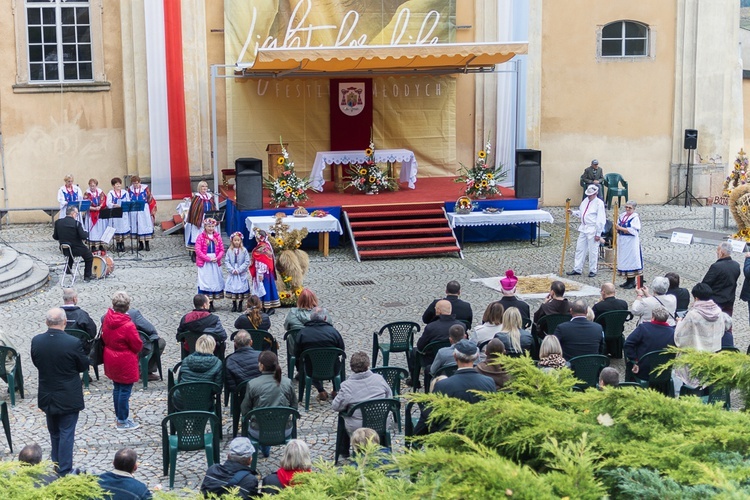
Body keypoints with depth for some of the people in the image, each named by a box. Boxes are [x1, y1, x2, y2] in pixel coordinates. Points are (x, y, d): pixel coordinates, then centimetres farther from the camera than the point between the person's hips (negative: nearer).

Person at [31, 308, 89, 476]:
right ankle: (64, 471, 10)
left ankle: (56, 464, 37)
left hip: (47, 396, 4)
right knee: (66, 434, 5)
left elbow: (36, 363, 5)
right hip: (68, 397, -4)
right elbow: (84, 366, -9)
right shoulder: (73, 342, -22)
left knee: (54, 433, 22)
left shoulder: (36, 341, -11)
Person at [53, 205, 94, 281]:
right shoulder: (76, 223, -20)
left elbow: (55, 237, 1)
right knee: (89, 256, 21)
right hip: (76, 250, -5)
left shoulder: (58, 222, -6)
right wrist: (86, 233, -1)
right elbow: (83, 237, -22)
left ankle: (69, 268, 46)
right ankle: (87, 276, 21)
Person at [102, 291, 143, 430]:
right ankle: (122, 421, 10)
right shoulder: (128, 326, -26)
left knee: (117, 388, 19)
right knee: (125, 390, 2)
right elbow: (138, 345, -17)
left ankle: (120, 415, 31)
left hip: (110, 360, 8)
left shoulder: (106, 319, -6)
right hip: (125, 363, -7)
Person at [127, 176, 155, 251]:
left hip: (144, 210, -2)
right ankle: (140, 244, 13)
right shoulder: (130, 189, 3)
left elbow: (149, 200, 1)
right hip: (134, 211, 2)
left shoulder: (145, 188, -4)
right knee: (137, 227, 5)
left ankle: (147, 244, 4)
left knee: (145, 226, -1)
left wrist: (149, 197, -15)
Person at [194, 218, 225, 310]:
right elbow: (198, 250, -11)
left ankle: (211, 302, 16)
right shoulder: (201, 237, -6)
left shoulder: (217, 236, 5)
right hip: (204, 263, -4)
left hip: (215, 263, 4)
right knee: (205, 281, -5)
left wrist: (217, 258, -13)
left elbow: (222, 250, 5)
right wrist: (208, 259, -16)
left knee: (214, 281, 7)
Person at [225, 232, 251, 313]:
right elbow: (226, 261, -1)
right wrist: (232, 270, -12)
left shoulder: (244, 250, -4)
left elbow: (247, 262, -6)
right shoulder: (229, 250, 1)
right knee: (232, 288, 2)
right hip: (232, 273, 1)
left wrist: (239, 270, -12)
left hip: (241, 273, -1)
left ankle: (240, 305, 12)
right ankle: (234, 305, 13)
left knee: (241, 288, 0)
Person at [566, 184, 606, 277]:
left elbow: (601, 220, -15)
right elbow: (580, 213, 23)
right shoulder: (585, 200, 10)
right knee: (580, 249, 10)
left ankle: (593, 270, 13)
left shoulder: (599, 203, -13)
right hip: (583, 228, 8)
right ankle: (577, 269, 18)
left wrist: (598, 234, -16)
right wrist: (573, 212, 3)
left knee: (593, 251, 1)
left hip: (593, 230, -7)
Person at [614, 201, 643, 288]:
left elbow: (633, 230, -19)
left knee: (631, 260, -3)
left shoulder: (635, 217, -10)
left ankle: (632, 281, 4)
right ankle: (628, 280, 18)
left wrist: (620, 228, -21)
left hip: (631, 243, -7)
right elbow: (618, 228, 16)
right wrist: (616, 227, -7)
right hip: (622, 241, 7)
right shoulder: (622, 216, 11)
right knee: (624, 260, 10)